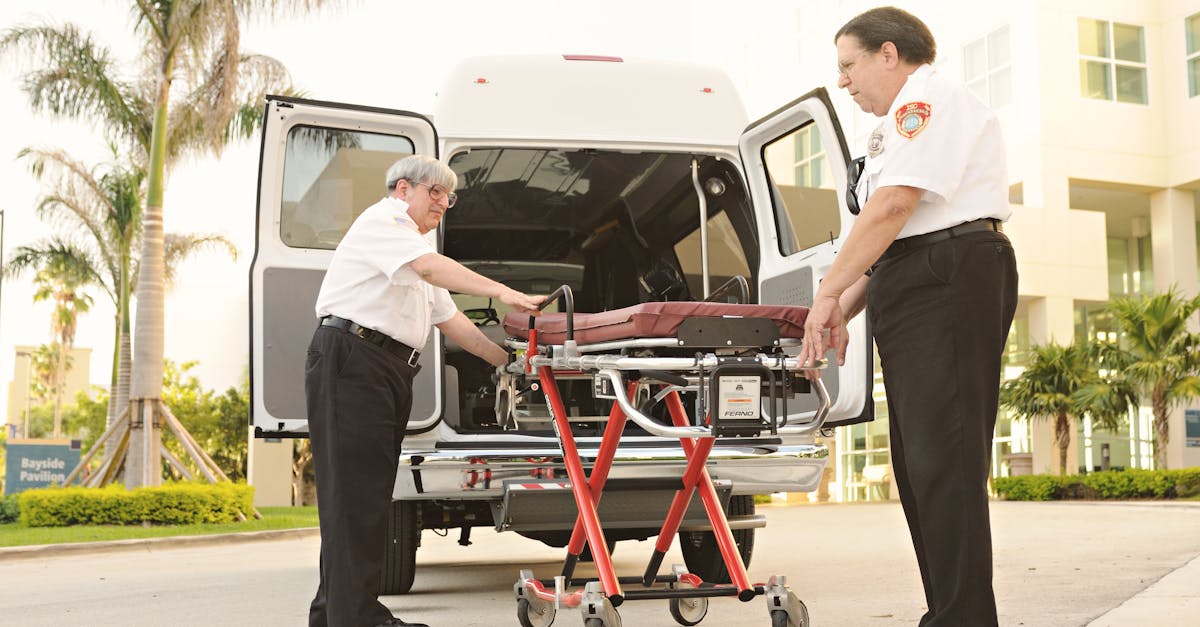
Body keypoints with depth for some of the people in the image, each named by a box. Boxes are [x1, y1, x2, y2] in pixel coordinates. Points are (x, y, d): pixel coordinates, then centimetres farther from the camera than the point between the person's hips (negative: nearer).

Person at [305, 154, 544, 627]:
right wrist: (503, 293, -27)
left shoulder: (415, 249, 28)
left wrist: (508, 361, 17)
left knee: (369, 495, 9)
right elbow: (431, 266, -19)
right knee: (355, 493, -11)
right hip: (350, 361, -10)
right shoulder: (383, 220, -1)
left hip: (391, 371, 10)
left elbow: (449, 319, 25)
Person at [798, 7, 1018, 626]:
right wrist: (842, 312, 15)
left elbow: (893, 206, -17)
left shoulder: (928, 97, -4)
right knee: (919, 465, 9)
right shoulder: (902, 121, 29)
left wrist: (828, 293, -13)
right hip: (916, 295, 11)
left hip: (948, 283, -11)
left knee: (942, 461, -13)